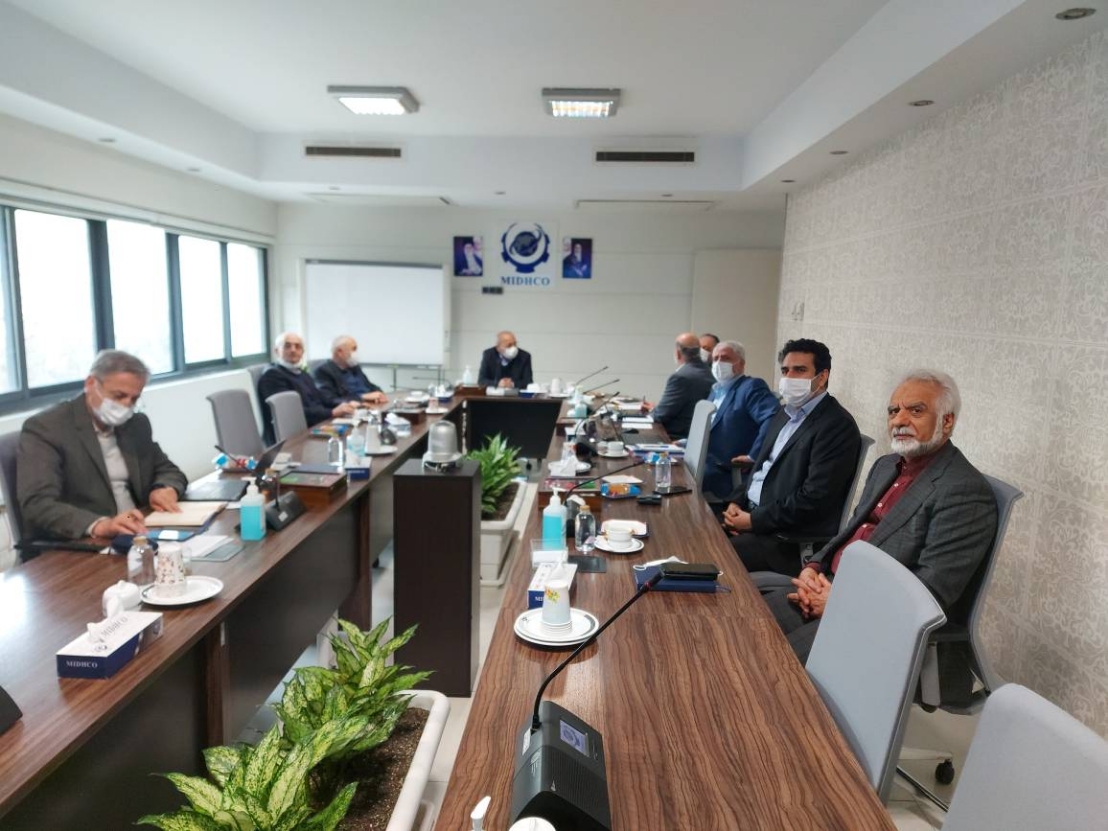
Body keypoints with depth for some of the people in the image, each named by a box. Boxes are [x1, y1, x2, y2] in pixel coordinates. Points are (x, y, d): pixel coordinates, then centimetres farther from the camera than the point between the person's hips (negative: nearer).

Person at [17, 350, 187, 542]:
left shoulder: (137, 424, 10)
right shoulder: (45, 428, -8)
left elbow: (167, 470, 19)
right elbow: (37, 504, -18)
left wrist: (165, 489, -5)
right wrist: (99, 525, -34)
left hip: (136, 539, 6)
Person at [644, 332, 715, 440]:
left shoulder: (681, 376, -20)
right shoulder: (709, 373, 7)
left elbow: (661, 415, -14)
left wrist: (652, 410, 6)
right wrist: (657, 408, 8)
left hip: (678, 438, -8)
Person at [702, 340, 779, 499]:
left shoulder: (751, 386, -10)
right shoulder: (716, 389, 19)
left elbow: (774, 418, -26)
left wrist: (753, 455, -24)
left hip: (724, 471, -8)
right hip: (702, 460, 8)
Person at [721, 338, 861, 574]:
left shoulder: (837, 425, -14)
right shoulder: (786, 413, 15)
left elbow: (813, 498, -21)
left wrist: (755, 520, -17)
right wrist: (737, 501, 2)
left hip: (791, 540, -8)